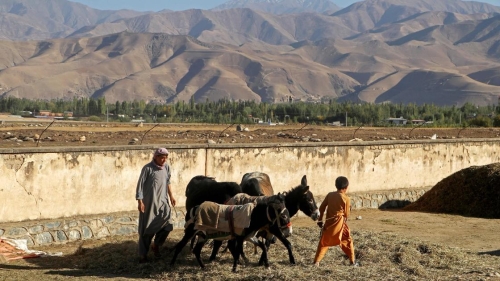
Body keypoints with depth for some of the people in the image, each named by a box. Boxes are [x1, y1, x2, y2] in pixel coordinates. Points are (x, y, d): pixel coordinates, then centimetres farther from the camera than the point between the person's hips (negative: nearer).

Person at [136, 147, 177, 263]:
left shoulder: (166, 167, 4)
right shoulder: (148, 168, -12)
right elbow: (140, 185, -11)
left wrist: (171, 196, 19)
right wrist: (140, 201, -16)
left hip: (162, 202, 5)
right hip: (149, 202, -5)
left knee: (166, 226, -2)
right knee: (146, 228, 0)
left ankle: (156, 245, 24)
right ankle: (143, 254, 9)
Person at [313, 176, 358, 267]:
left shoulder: (330, 195, 1)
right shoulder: (346, 199, -8)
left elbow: (321, 208, 4)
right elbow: (346, 214, -2)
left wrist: (320, 220, 13)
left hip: (329, 223, 3)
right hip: (340, 223, -3)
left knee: (324, 242, 13)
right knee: (348, 241, 13)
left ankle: (316, 261, 7)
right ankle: (353, 261, 15)